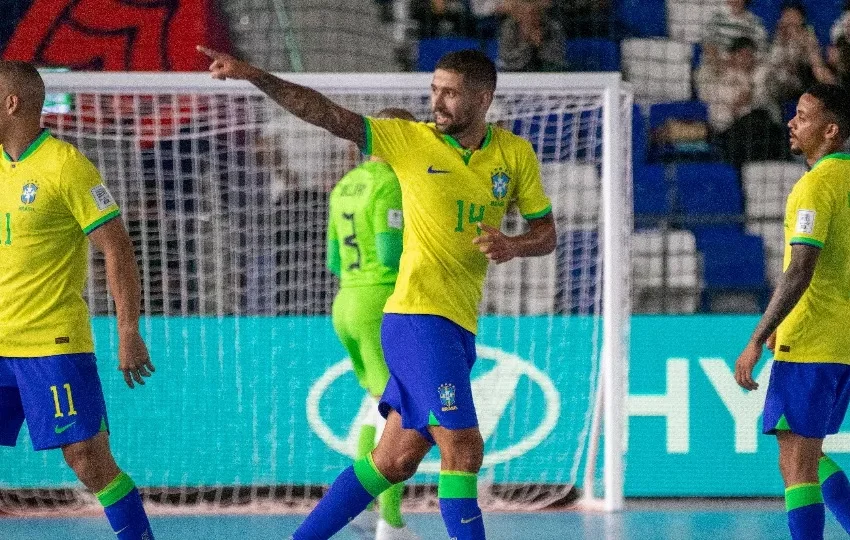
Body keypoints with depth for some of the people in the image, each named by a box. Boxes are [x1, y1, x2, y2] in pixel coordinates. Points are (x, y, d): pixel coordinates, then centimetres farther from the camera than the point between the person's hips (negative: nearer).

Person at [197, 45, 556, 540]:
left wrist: (514, 246, -11)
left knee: (394, 461, 9)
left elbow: (547, 234, 12)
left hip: (459, 329, 5)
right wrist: (254, 76, -17)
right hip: (418, 317, -5)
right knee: (462, 449, -15)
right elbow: (327, 114, -8)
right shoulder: (411, 139, -3)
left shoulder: (516, 154, 7)